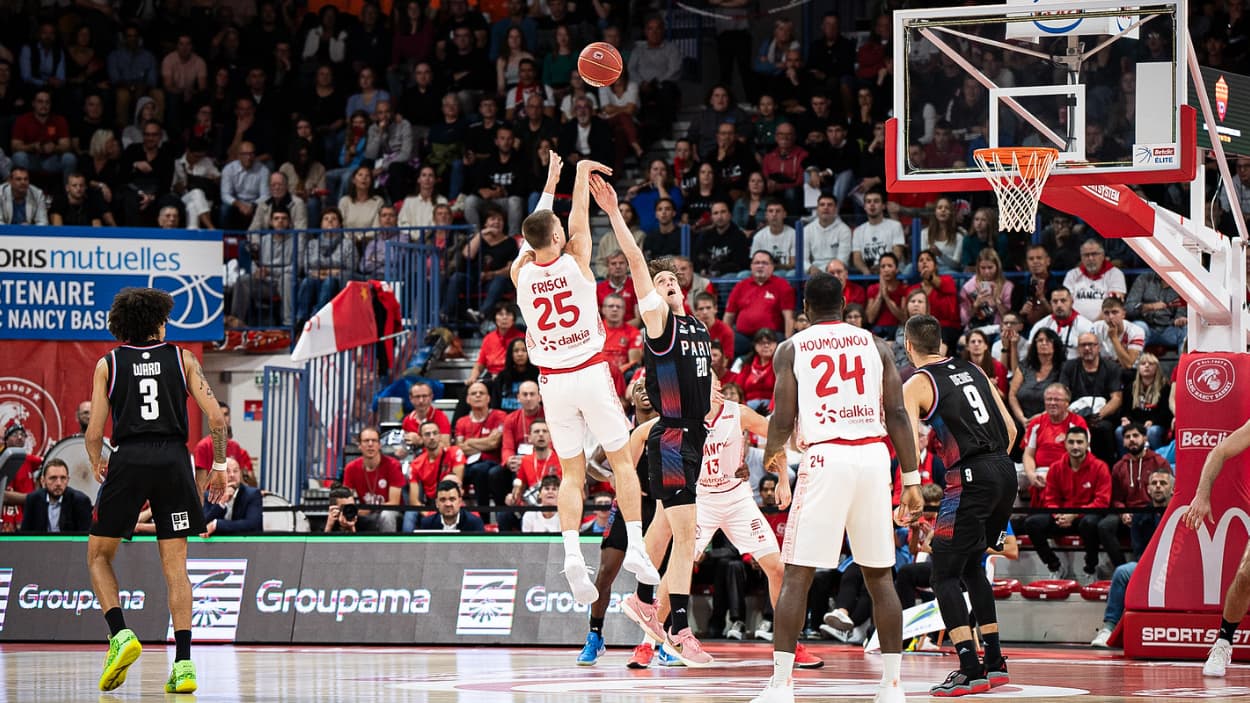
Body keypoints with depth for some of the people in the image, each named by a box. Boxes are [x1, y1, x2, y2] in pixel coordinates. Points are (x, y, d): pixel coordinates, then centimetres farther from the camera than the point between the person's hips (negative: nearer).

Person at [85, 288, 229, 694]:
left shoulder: (108, 364, 9)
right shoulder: (182, 359, 10)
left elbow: (94, 433, 4)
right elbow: (216, 418, 2)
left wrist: (97, 465, 24)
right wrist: (219, 466, 15)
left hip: (128, 461, -1)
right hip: (174, 459, 1)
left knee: (99, 555, 14)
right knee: (175, 566, 4)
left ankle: (120, 634, -7)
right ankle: (183, 664, -5)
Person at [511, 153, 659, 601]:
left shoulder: (521, 273, -1)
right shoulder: (574, 263, -9)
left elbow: (533, 234, 17)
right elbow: (579, 220, 7)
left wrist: (550, 184, 27)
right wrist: (581, 173, 19)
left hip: (553, 380, 3)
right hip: (591, 373, -3)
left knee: (572, 474, 7)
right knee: (622, 460, 7)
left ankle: (571, 552, -12)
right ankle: (636, 546, -3)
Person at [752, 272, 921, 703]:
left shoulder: (792, 348, 7)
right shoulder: (874, 345, 13)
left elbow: (783, 420, 2)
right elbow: (897, 414, 5)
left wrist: (771, 457, 22)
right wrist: (911, 481, 7)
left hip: (826, 456, -2)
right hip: (874, 456, 2)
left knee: (797, 574, 1)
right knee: (880, 575, 10)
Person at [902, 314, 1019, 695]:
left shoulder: (915, 385, 0)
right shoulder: (974, 370, 18)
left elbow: (911, 447, -11)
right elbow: (1010, 430, 18)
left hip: (970, 477, -7)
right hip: (1006, 471, 7)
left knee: (945, 575, 0)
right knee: (971, 566, 23)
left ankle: (971, 671, -10)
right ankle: (994, 663, 23)